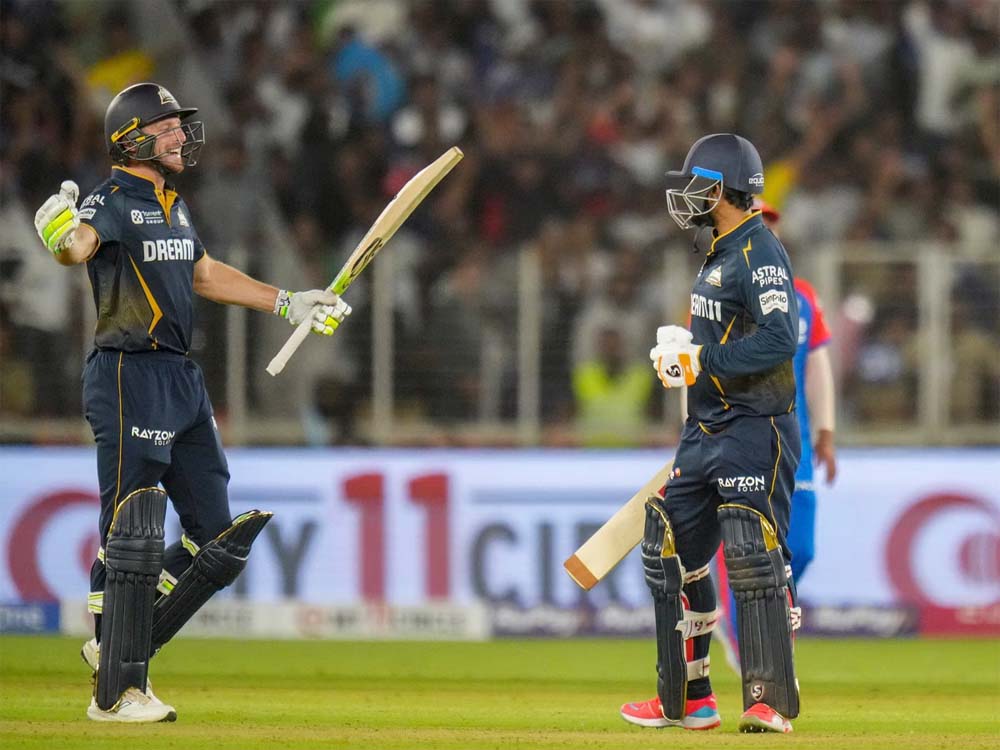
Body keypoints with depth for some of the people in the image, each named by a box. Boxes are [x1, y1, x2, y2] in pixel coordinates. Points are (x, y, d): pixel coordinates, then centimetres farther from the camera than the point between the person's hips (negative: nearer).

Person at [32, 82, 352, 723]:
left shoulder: (173, 207, 17)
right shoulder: (112, 203, -10)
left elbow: (204, 274, 31)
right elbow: (78, 246, -31)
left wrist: (290, 304, 32)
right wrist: (63, 236, -55)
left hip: (183, 381, 9)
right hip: (130, 376, -9)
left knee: (218, 539, 9)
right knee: (133, 538, -10)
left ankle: (120, 648, 18)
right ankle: (116, 693, -5)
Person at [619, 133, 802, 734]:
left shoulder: (760, 253, -14)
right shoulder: (720, 255, 17)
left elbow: (779, 339, -27)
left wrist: (703, 361, -23)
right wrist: (682, 349, 11)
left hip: (755, 430, -11)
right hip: (706, 430, 11)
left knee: (753, 556, -15)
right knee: (671, 552, 12)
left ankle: (773, 701, -13)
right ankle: (687, 700, 19)